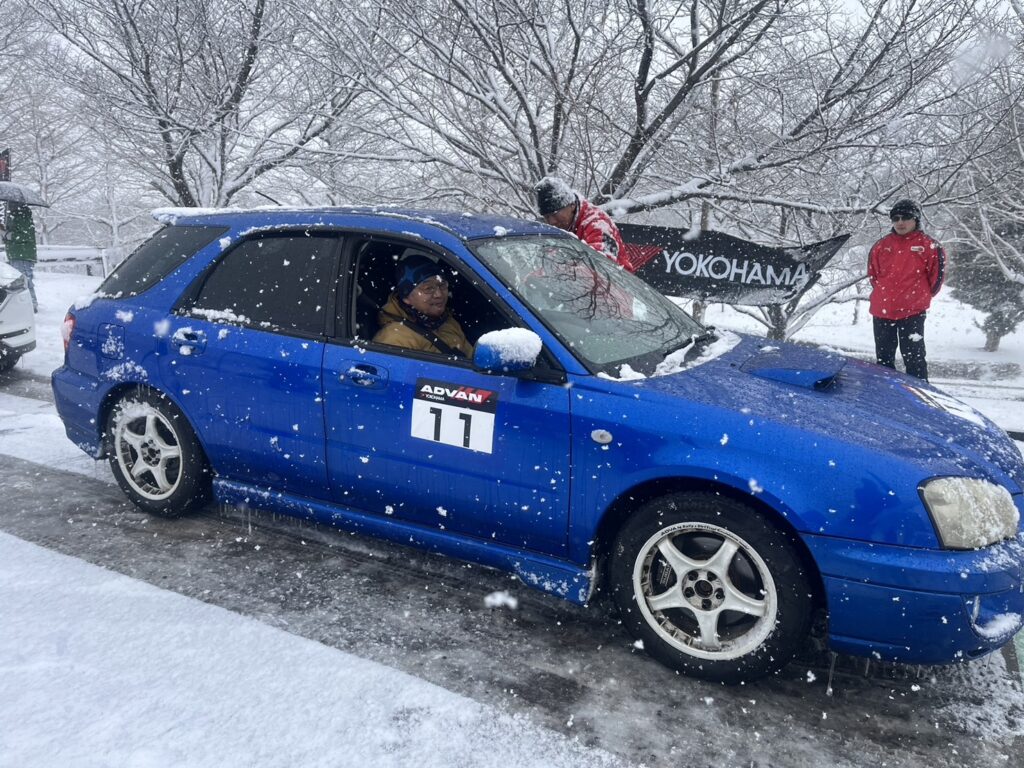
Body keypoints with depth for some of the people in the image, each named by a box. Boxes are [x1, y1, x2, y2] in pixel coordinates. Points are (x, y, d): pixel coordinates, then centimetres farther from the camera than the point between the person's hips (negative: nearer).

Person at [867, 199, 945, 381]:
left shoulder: (928, 246, -3)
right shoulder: (881, 246, 8)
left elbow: (937, 273, 0)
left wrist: (923, 296, 6)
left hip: (912, 311, -4)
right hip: (882, 310, 4)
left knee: (913, 357, -3)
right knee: (884, 357, 12)